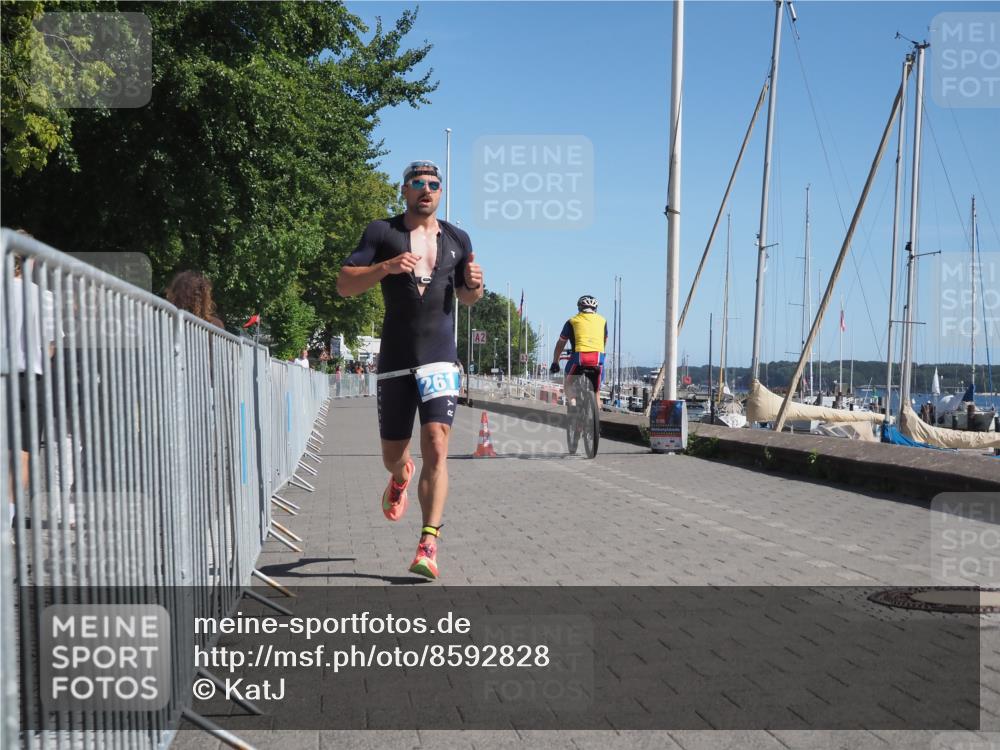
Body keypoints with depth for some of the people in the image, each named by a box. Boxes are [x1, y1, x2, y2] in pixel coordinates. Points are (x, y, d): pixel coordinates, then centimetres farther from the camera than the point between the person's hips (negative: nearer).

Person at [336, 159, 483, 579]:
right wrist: (385, 267, -20)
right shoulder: (382, 233, 3)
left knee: (436, 450, -15)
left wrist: (475, 285, 1)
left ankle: (428, 545, -13)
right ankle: (401, 476, 49)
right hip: (395, 361, 0)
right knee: (392, 456, 11)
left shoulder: (457, 239, 13)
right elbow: (344, 284, -4)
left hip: (440, 359, 0)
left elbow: (466, 297, 25)